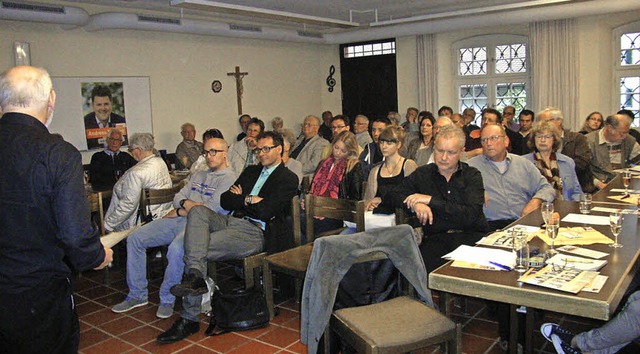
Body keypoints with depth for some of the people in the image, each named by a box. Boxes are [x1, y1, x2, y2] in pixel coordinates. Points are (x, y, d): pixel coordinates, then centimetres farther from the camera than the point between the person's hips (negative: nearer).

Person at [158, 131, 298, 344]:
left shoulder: (288, 179, 2)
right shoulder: (251, 171, 27)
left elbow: (265, 212, -12)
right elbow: (225, 201, 18)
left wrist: (241, 199, 4)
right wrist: (249, 200, 2)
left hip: (255, 233, -7)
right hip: (233, 222, 7)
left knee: (193, 251, -24)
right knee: (197, 211, -24)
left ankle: (189, 320, -22)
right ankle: (195, 274, -38)